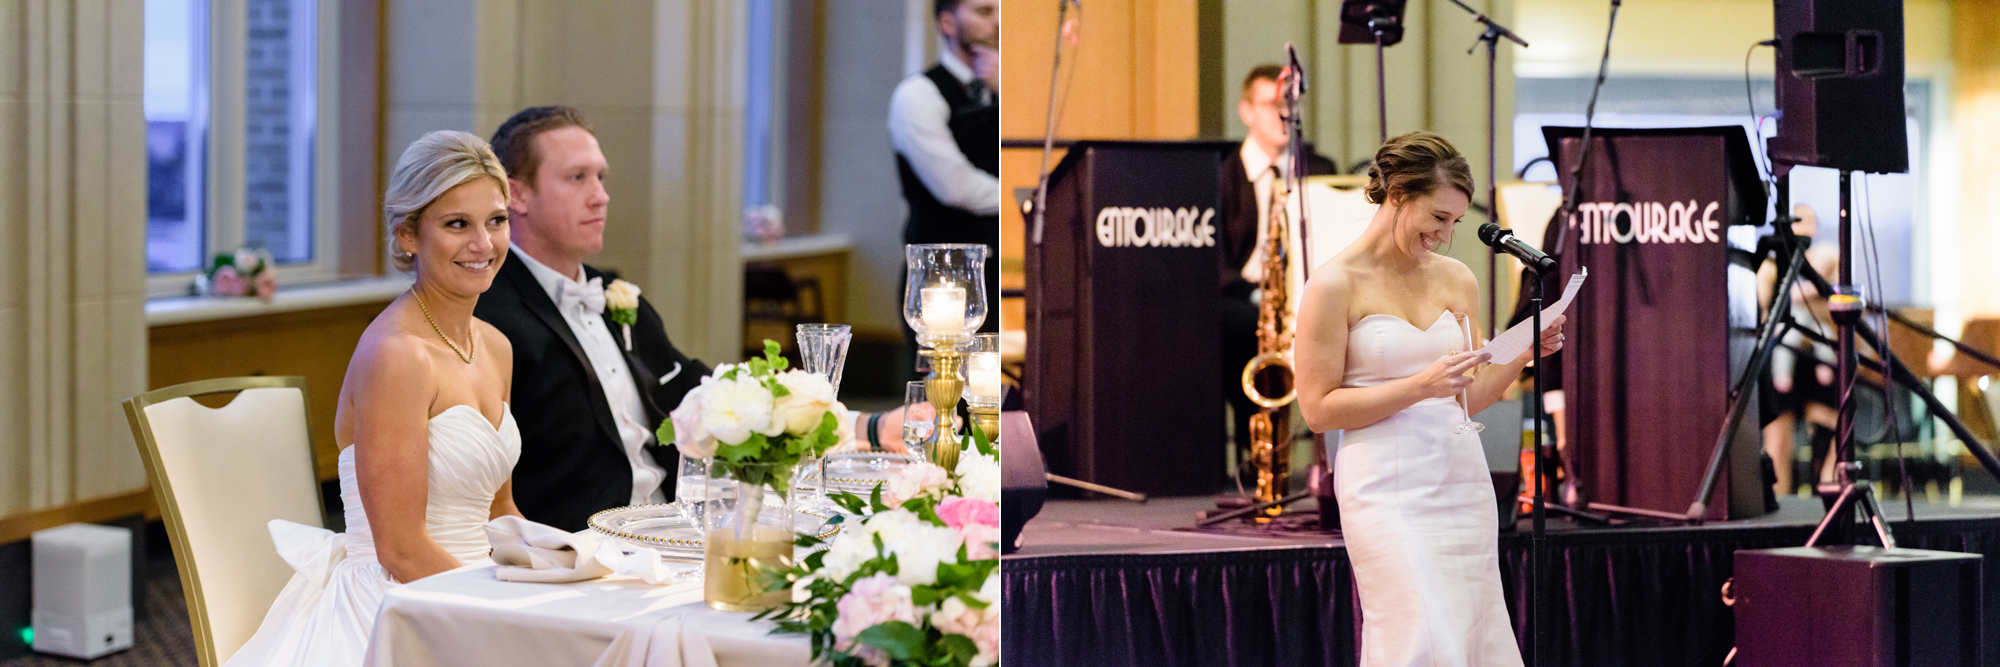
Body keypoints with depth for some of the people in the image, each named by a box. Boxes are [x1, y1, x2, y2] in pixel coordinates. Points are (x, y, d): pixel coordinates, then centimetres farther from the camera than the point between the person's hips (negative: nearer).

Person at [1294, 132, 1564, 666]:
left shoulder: (1457, 280, 11)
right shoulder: (1336, 284, -5)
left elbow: (1470, 398, 16)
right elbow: (1319, 407, -8)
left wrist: (1522, 354, -2)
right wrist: (1421, 386, -16)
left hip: (1461, 479, 6)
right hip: (1386, 487, -6)